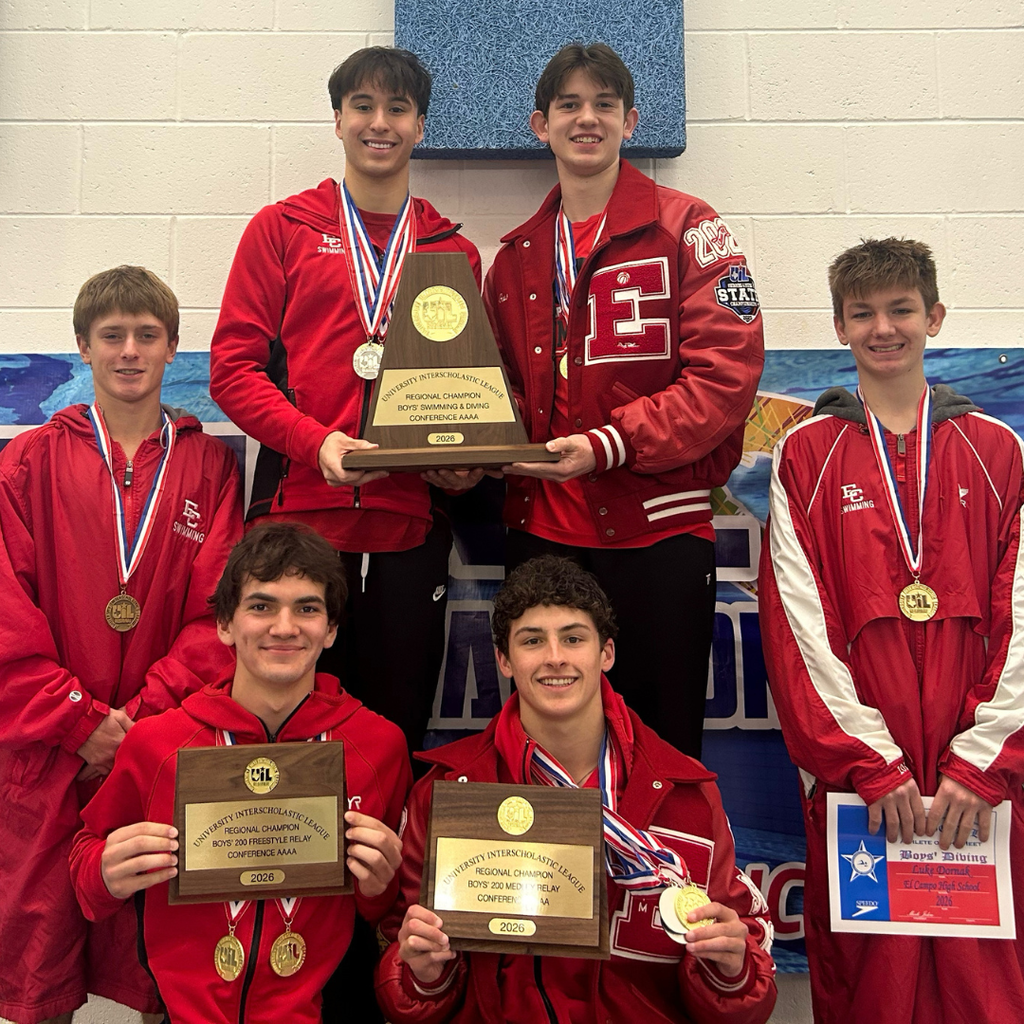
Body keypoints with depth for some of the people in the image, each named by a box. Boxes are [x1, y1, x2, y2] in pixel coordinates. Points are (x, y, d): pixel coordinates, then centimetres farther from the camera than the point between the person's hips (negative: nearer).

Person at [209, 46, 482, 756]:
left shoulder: (454, 252, 14)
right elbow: (233, 366, 1)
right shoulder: (282, 229, 9)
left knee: (396, 733, 9)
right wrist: (315, 440, -15)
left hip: (409, 529, 2)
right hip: (298, 516, -1)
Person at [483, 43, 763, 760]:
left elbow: (728, 369, -11)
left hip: (659, 529, -4)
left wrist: (610, 444, -20)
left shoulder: (686, 229, -1)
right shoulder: (517, 256, 14)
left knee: (663, 739, 7)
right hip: (541, 531, 5)